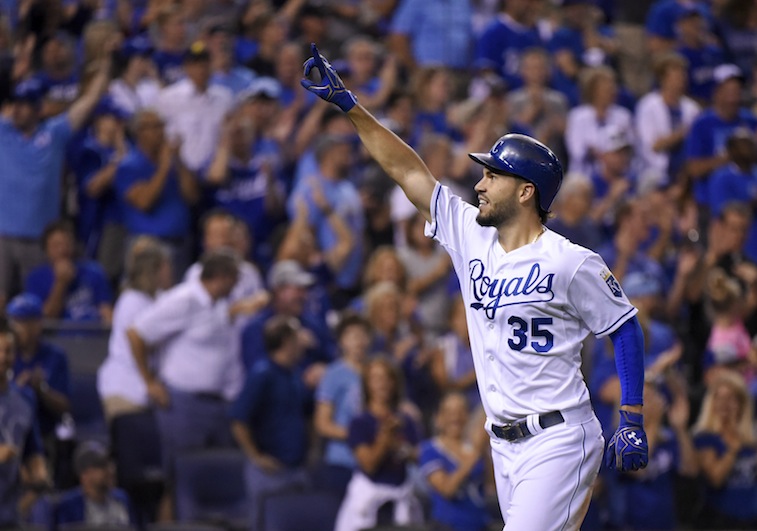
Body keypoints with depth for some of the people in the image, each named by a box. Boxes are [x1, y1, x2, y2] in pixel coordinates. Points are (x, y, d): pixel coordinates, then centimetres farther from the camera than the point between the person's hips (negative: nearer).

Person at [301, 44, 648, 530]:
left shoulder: (571, 263, -10)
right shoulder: (472, 237, 9)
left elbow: (625, 327, -4)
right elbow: (408, 170, 11)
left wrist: (633, 422, -7)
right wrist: (350, 106, 9)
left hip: (557, 443, -7)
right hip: (505, 447, 7)